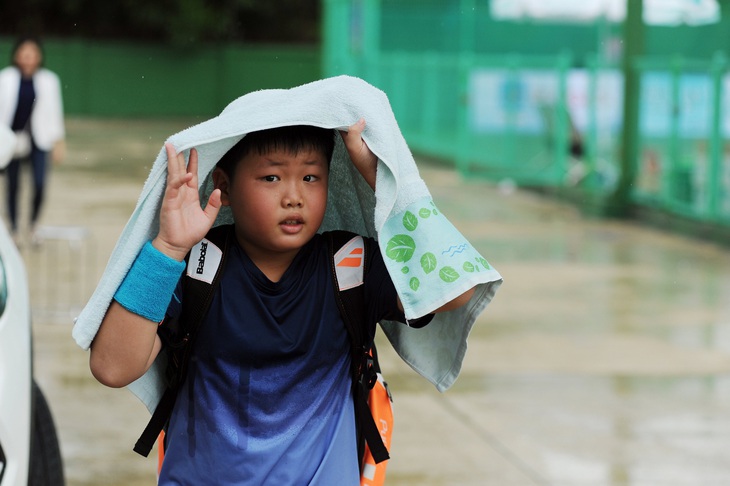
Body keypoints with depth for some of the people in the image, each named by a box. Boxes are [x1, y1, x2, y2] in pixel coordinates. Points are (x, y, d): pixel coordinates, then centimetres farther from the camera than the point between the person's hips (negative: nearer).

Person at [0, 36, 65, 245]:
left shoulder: (49, 80, 3)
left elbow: (55, 110, 6)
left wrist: (58, 141, 4)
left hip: (39, 140, 0)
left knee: (40, 185, -10)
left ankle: (33, 224, 13)